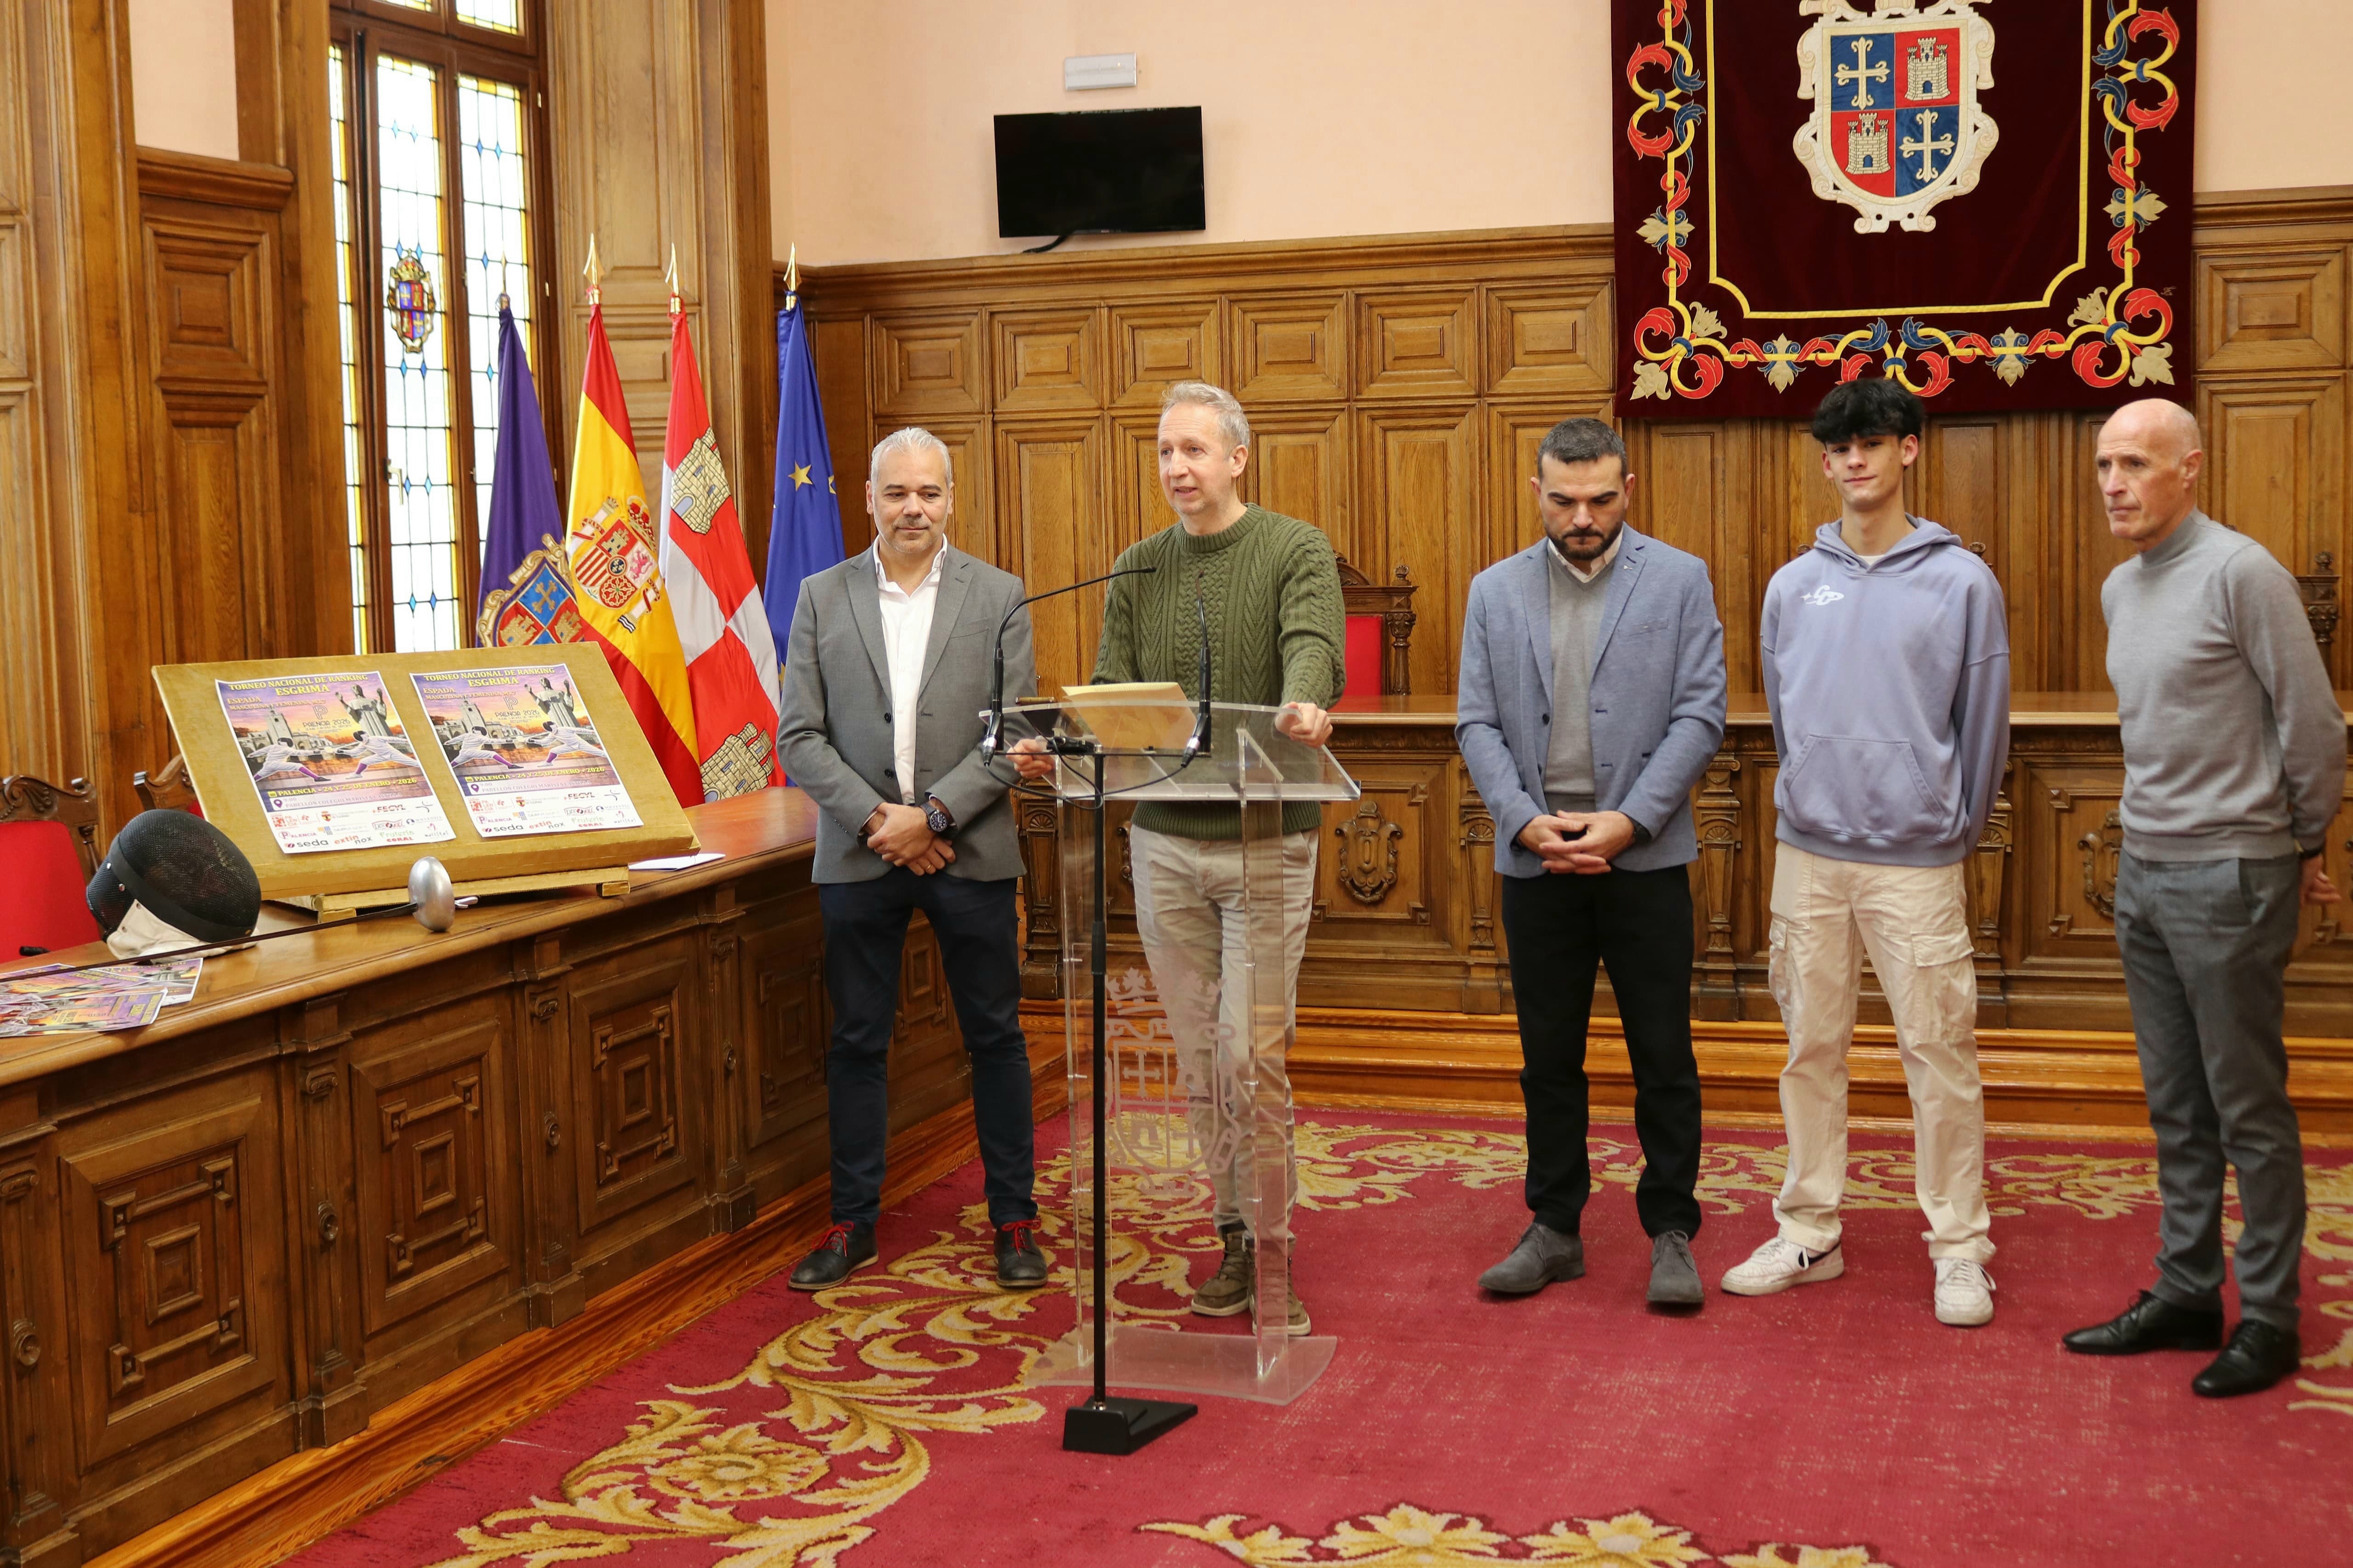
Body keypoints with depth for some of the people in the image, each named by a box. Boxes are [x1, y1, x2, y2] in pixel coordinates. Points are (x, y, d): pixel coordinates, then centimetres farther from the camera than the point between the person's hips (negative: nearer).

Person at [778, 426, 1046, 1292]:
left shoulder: (998, 596, 1)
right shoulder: (822, 597, 5)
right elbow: (800, 737, 0)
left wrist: (931, 816, -14)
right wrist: (876, 819, -11)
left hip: (969, 853, -1)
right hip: (858, 856, 1)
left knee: (995, 1037, 6)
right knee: (857, 1043, 7)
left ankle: (1014, 1219, 18)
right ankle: (852, 1223, 18)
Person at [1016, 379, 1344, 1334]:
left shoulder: (1297, 551, -2)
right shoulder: (1137, 570, 11)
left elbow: (1314, 647, -20)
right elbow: (1112, 692, 5)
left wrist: (1305, 707, -43)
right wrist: (1058, 750, -16)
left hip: (1265, 837, -4)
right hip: (1164, 840, 4)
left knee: (1250, 1052, -7)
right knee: (1198, 1057, 8)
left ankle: (1273, 1244, 6)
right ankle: (1237, 1236, 20)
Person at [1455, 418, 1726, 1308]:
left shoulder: (1679, 581, 3)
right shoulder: (1496, 592, 9)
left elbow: (1701, 716, -3)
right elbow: (1477, 725, 5)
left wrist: (1628, 820, -12)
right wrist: (1527, 822, -9)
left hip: (1644, 857, -2)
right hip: (1535, 859, 2)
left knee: (1664, 1057, 3)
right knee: (1548, 1058, 9)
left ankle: (1671, 1233, 14)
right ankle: (1554, 1230, 20)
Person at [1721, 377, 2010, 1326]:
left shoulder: (1961, 581, -4)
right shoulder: (1793, 586, 6)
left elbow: (1984, 725, 1)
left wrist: (1952, 830, 5)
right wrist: (1813, 804, 14)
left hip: (1917, 861, -4)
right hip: (1808, 854, 4)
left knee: (1938, 1053, 0)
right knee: (1812, 1049, 11)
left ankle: (1959, 1248, 10)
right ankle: (1809, 1233, 21)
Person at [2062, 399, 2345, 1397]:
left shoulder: (2241, 574, -14)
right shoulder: (2121, 588, 11)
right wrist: (2149, 837, 16)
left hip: (2228, 874, -8)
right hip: (2143, 868, 8)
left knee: (2248, 1108, 0)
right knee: (2175, 1105, 14)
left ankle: (2270, 1317, 9)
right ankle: (2186, 1293, 24)